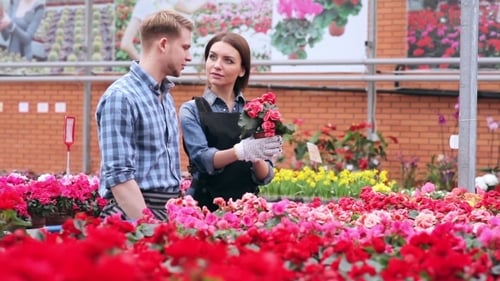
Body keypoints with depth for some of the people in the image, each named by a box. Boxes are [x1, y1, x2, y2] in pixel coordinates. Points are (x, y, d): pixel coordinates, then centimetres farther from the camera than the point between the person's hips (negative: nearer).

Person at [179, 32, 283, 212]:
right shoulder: (192, 110, 0)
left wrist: (257, 159, -20)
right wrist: (240, 151, -33)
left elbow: (265, 176, 2)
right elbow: (202, 157, -15)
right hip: (206, 206, -2)